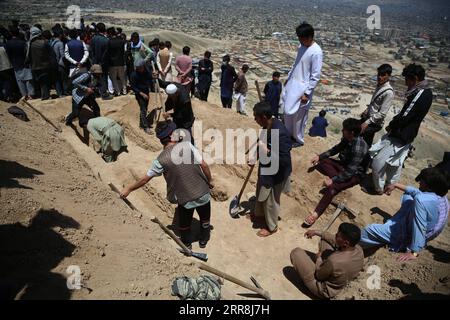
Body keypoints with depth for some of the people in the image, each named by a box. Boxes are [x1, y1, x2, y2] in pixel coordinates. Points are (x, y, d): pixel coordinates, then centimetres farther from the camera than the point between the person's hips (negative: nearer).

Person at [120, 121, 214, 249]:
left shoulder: (161, 160, -12)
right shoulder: (187, 145, -13)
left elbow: (145, 179, -3)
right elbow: (204, 165, -13)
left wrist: (129, 189, 11)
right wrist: (210, 180, 4)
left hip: (185, 199, -1)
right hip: (203, 193, 1)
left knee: (184, 224, 28)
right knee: (205, 219, 29)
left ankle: (187, 244, 51)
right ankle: (204, 240, 51)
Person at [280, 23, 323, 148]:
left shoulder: (316, 52, -19)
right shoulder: (301, 47, 6)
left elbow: (316, 76, -19)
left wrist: (307, 93, -20)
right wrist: (288, 78, 21)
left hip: (303, 88, -8)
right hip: (292, 84, 8)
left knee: (298, 115, 2)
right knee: (287, 111, 16)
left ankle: (299, 140, 21)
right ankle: (289, 134, 35)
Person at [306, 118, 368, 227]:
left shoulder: (358, 148, -32)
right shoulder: (347, 139, -8)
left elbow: (350, 171, -31)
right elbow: (336, 149, 10)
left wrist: (333, 180, -30)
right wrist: (320, 156, 0)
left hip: (354, 175, -9)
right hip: (343, 165, 9)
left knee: (332, 187, -34)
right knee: (319, 162, -4)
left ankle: (316, 214, -32)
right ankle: (337, 179, -15)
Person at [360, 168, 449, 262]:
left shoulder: (421, 200, -39)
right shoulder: (441, 197, -9)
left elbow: (419, 229, -37)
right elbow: (416, 192, 9)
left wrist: (413, 252, -30)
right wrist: (396, 185, 16)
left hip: (409, 235, -9)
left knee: (370, 230, -3)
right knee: (407, 196, 23)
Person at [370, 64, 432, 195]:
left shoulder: (421, 95, -25)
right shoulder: (425, 92, 7)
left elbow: (404, 117, -24)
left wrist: (391, 125, -7)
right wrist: (393, 123, 2)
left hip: (400, 136, -10)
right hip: (404, 135, 10)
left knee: (378, 162, -2)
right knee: (395, 163, 23)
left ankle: (378, 188, 14)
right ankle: (390, 185, 39)